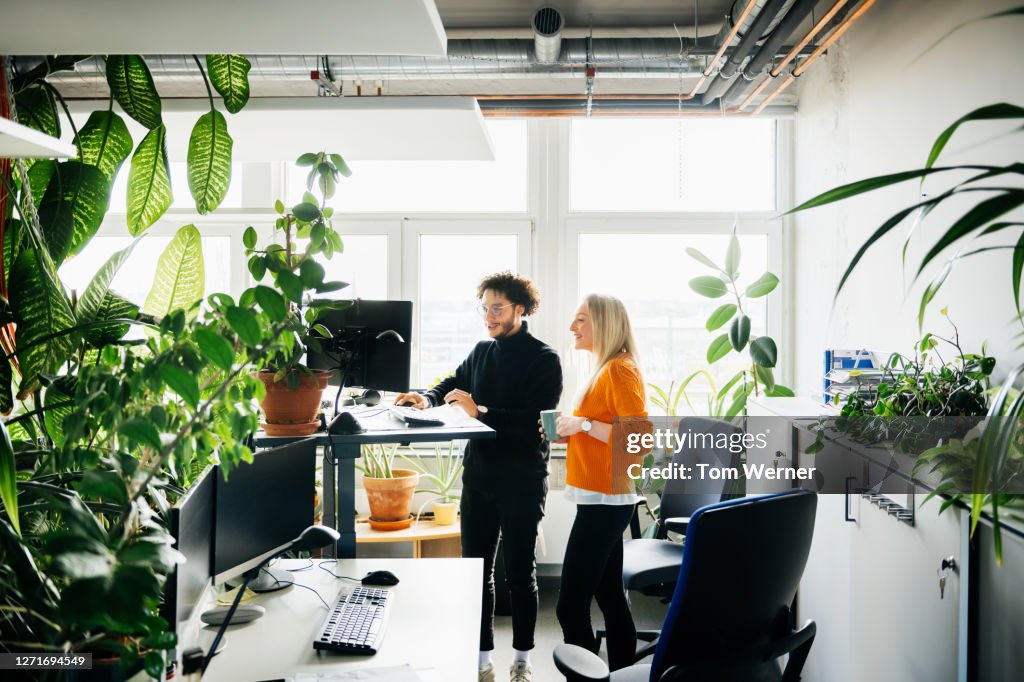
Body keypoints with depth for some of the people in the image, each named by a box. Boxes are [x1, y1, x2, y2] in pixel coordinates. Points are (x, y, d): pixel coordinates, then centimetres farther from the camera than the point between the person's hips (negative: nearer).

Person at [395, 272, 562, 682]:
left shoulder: (543, 359, -8)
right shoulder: (482, 352, 9)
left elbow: (538, 419, -20)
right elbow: (453, 385, 21)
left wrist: (479, 412, -24)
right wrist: (427, 398, -1)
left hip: (522, 482, -5)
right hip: (478, 477, 5)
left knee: (519, 572, 6)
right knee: (475, 569, 8)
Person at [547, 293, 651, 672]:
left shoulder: (619, 370, -14)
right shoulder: (604, 369, 14)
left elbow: (641, 436, -23)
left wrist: (584, 424, -21)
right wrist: (570, 433, 8)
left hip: (604, 501, -10)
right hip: (603, 499, 10)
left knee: (570, 606, -8)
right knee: (610, 597, 15)